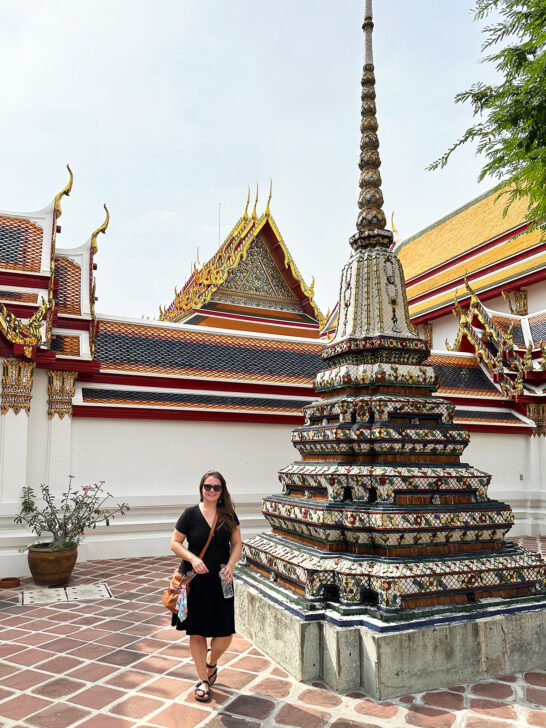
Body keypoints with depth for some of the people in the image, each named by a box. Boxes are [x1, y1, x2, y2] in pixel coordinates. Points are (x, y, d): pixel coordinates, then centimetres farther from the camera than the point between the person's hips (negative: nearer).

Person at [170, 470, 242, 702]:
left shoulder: (229, 515, 1)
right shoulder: (190, 514, -6)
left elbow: (237, 544, 8)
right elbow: (175, 543, -2)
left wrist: (230, 565, -8)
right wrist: (193, 559, -17)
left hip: (220, 582, 2)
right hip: (195, 581, -2)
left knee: (224, 634, 1)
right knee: (197, 632, 7)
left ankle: (211, 664, 33)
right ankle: (203, 680, 26)